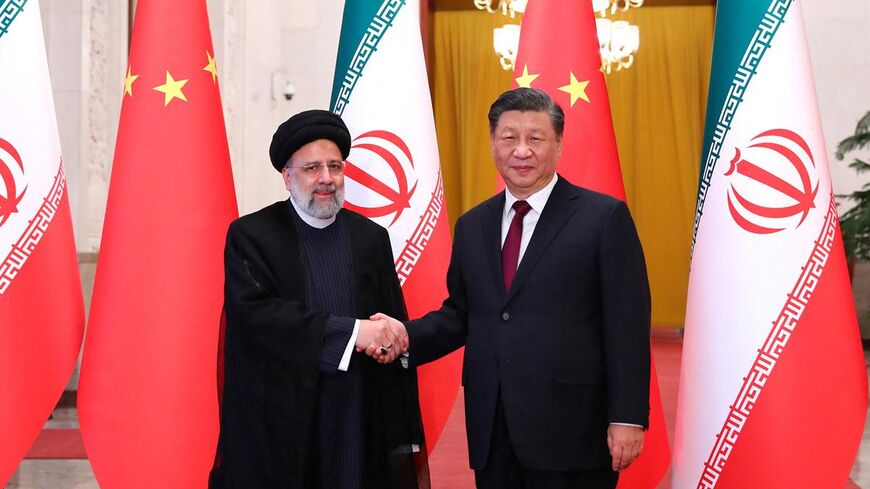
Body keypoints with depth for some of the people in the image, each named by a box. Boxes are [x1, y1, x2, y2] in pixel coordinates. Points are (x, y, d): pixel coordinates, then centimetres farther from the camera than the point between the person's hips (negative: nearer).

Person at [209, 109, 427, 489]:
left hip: (360, 426, 3)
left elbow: (396, 328, 10)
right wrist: (351, 332, -20)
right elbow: (253, 311, -16)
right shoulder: (250, 236, -2)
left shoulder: (371, 238, 9)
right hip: (278, 426, -3)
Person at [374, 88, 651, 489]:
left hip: (570, 430, -4)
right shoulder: (472, 226, 12)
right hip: (492, 432, 5)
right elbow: (459, 314, 14)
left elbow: (627, 325, -7)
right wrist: (405, 336, -4)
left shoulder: (604, 217, -4)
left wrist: (627, 418, -11)